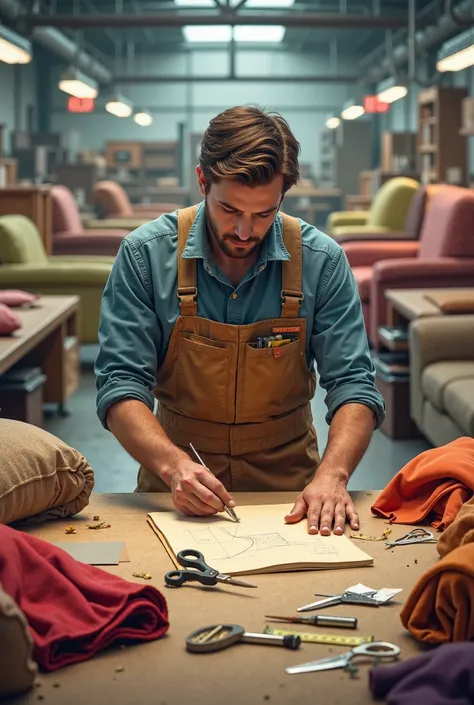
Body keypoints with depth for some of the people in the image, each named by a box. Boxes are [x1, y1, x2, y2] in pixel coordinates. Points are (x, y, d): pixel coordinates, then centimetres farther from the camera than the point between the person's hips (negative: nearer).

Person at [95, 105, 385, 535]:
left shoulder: (322, 261, -7)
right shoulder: (145, 254, -9)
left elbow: (353, 386, -5)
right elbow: (121, 385, -9)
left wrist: (332, 475, -24)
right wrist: (174, 465, -27)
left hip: (289, 487, 1)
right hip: (176, 490, -1)